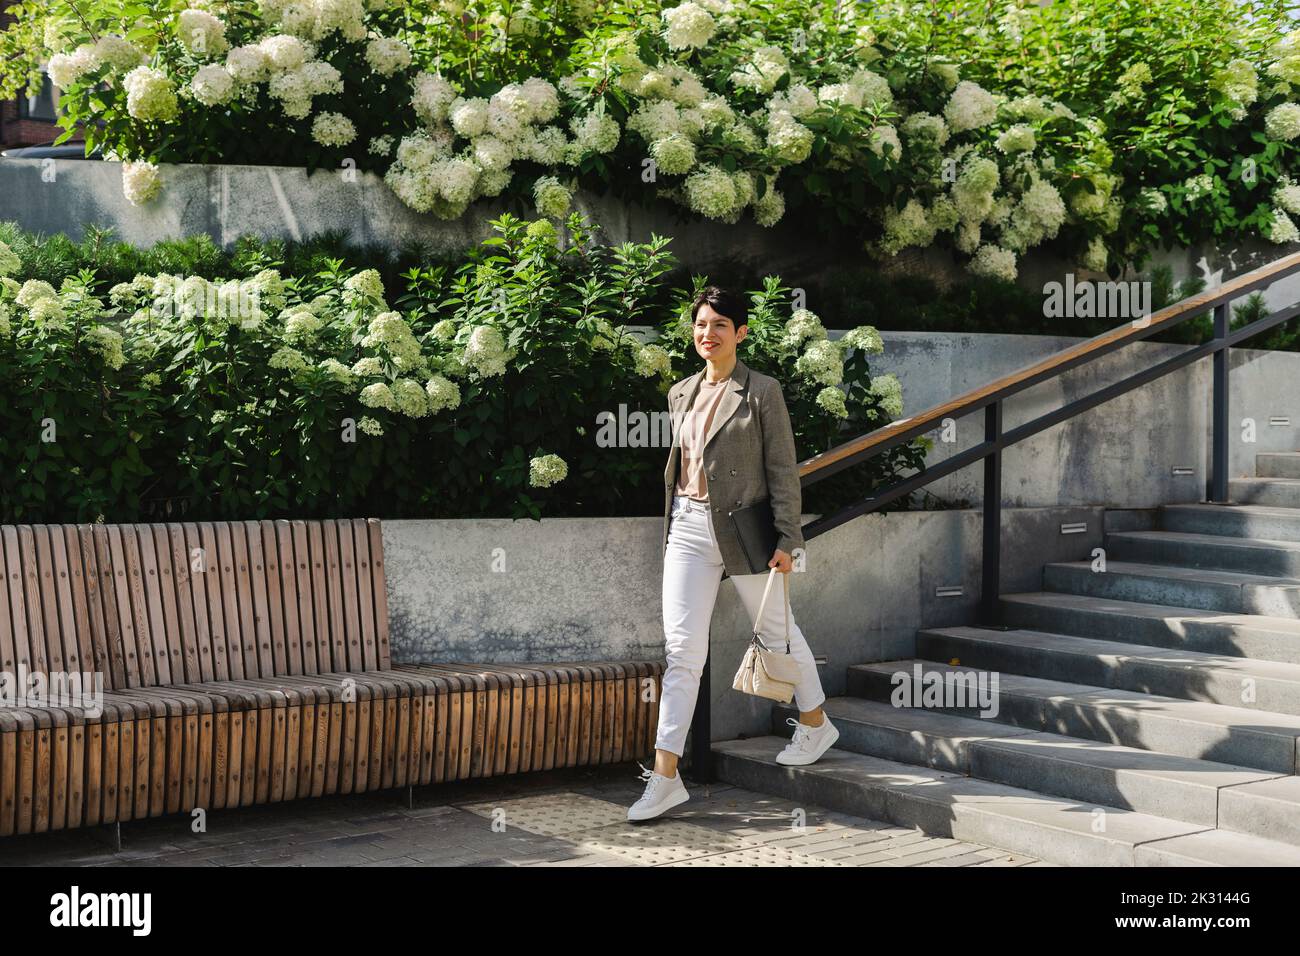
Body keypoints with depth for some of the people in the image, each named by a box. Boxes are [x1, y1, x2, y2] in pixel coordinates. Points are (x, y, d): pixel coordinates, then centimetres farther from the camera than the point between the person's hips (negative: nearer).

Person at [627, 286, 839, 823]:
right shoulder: (681, 394, 11)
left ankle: (815, 723, 38)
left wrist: (786, 539, -10)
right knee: (681, 648, -2)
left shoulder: (761, 392, -5)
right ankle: (665, 776, -3)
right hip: (688, 530, 4)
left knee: (775, 629, 13)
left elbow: (783, 470, -6)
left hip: (743, 528, -4)